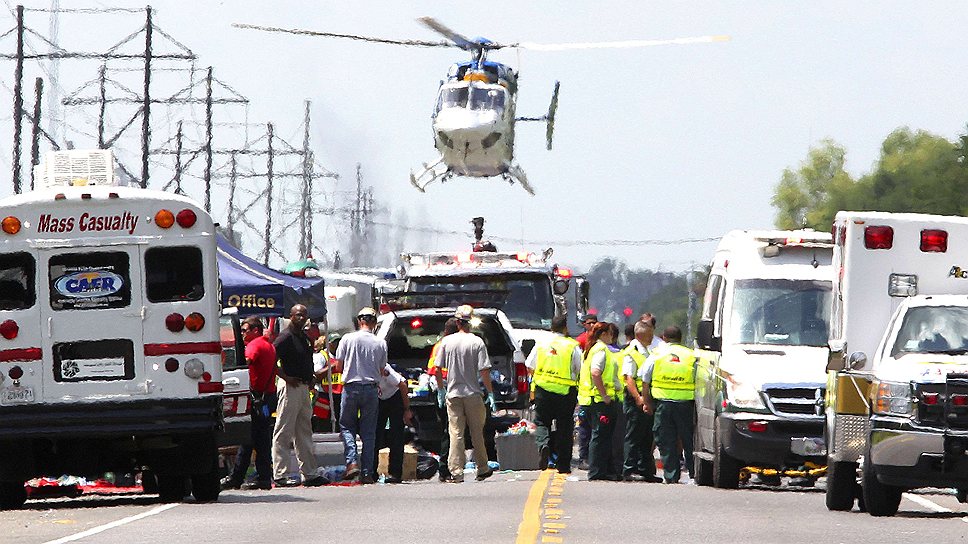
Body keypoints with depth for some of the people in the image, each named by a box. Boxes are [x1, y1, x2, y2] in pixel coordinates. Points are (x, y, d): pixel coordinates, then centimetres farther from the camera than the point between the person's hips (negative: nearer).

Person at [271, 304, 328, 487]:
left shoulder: (305, 338, 16)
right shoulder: (286, 337, -11)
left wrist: (310, 379, 15)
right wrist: (285, 377, -19)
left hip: (304, 388, 9)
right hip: (291, 388, -9)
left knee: (304, 433, 14)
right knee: (284, 433, -6)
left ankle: (310, 473, 20)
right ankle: (282, 474, -7)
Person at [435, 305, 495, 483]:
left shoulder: (447, 342, -1)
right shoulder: (477, 342, -7)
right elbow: (484, 371, -10)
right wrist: (490, 393, -2)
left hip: (453, 394, 1)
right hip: (473, 394, -1)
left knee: (456, 433, 0)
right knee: (477, 433, 10)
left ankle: (456, 472, -6)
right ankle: (482, 469, 19)